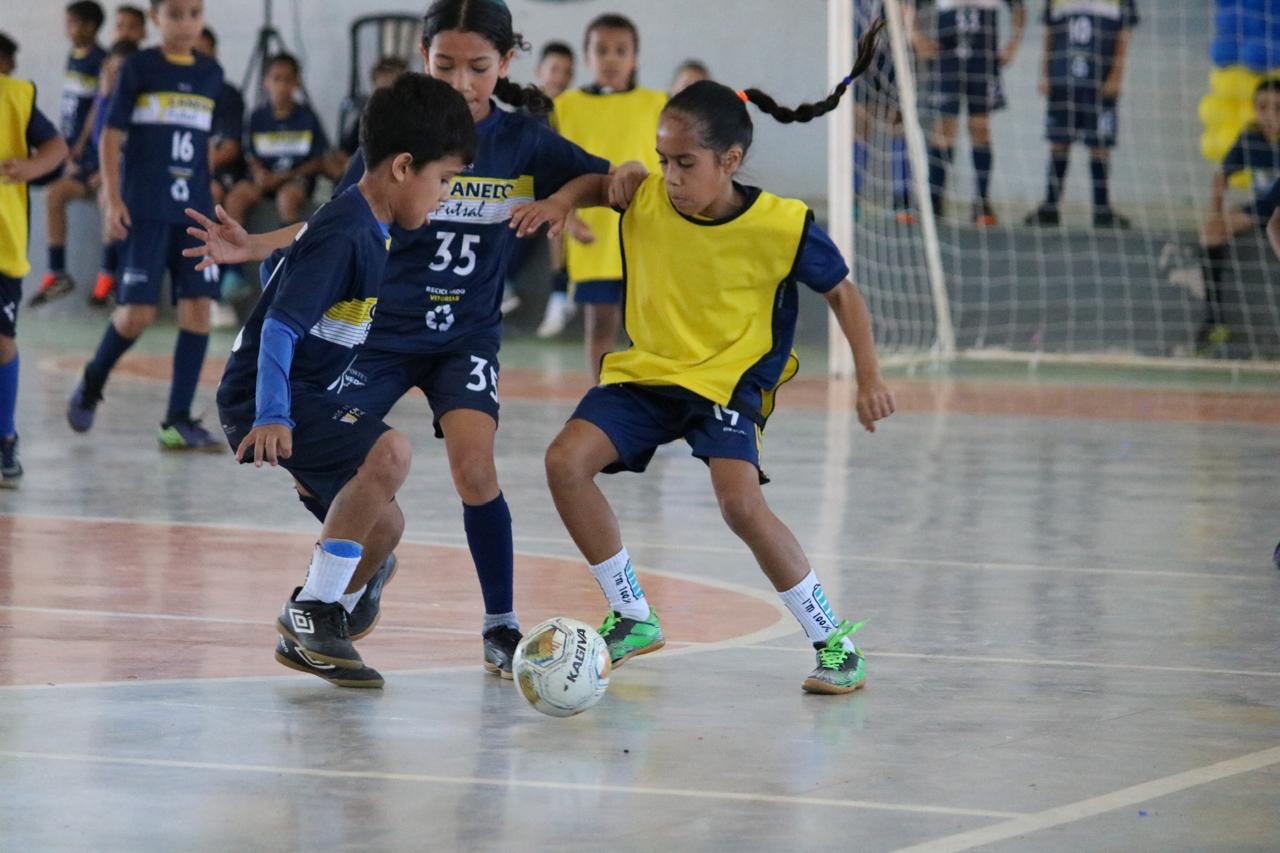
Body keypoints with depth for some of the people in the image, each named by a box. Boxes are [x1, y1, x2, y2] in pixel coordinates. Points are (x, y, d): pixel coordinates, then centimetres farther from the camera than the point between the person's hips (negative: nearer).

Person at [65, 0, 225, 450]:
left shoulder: (211, 74, 10)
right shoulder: (139, 67, -2)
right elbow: (112, 135, -2)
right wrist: (113, 199, -10)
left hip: (194, 211, 4)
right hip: (145, 210, -4)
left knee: (198, 308, -5)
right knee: (138, 312, -8)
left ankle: (178, 420, 0)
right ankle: (91, 383, 20)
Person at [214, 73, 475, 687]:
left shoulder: (374, 232, 9)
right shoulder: (343, 235, -21)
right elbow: (280, 326, -26)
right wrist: (272, 417, -36)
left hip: (305, 396, 10)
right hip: (266, 399, -10)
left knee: (382, 524, 12)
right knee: (390, 452, -29)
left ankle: (309, 638, 27)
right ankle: (313, 608, -22)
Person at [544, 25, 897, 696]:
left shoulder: (780, 226, -17)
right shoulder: (644, 199, -10)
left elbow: (841, 292, -2)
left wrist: (869, 376, -6)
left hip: (730, 378, -4)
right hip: (646, 371, 4)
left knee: (740, 501, -26)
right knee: (566, 460, -16)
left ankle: (833, 640, -9)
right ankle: (632, 618, 1)